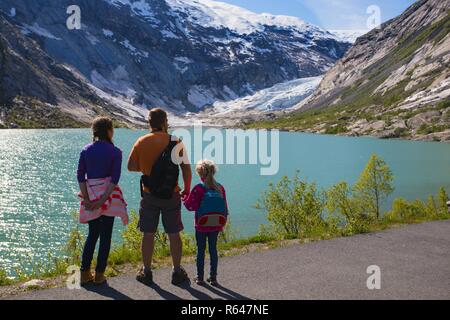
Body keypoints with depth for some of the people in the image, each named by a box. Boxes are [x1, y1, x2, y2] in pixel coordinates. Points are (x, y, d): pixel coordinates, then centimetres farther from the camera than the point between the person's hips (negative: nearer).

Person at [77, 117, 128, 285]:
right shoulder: (115, 151, -4)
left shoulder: (86, 150, 5)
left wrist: (86, 199, -3)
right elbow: (115, 178, -14)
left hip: (91, 195, 3)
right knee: (105, 236, 6)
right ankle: (99, 275, 10)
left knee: (92, 234, 16)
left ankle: (85, 273, 16)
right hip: (108, 194, -3)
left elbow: (80, 176, -1)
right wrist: (103, 199, -14)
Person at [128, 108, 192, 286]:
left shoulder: (141, 142, -1)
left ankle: (146, 272, 20)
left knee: (148, 234, 10)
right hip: (171, 196, -1)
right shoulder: (175, 142, -6)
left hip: (149, 195, 1)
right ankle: (177, 273, 18)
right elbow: (186, 169, -6)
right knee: (174, 235, 9)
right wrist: (187, 189, 7)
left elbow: (130, 166, 3)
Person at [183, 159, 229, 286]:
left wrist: (184, 198, 7)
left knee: (201, 250, 8)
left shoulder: (198, 188, -12)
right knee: (213, 250, 12)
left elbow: (190, 206, -12)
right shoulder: (220, 188, 1)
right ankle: (213, 277, 16)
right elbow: (225, 208, 5)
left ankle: (200, 277, 14)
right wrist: (222, 224, 16)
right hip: (216, 226, 3)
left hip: (201, 226, -3)